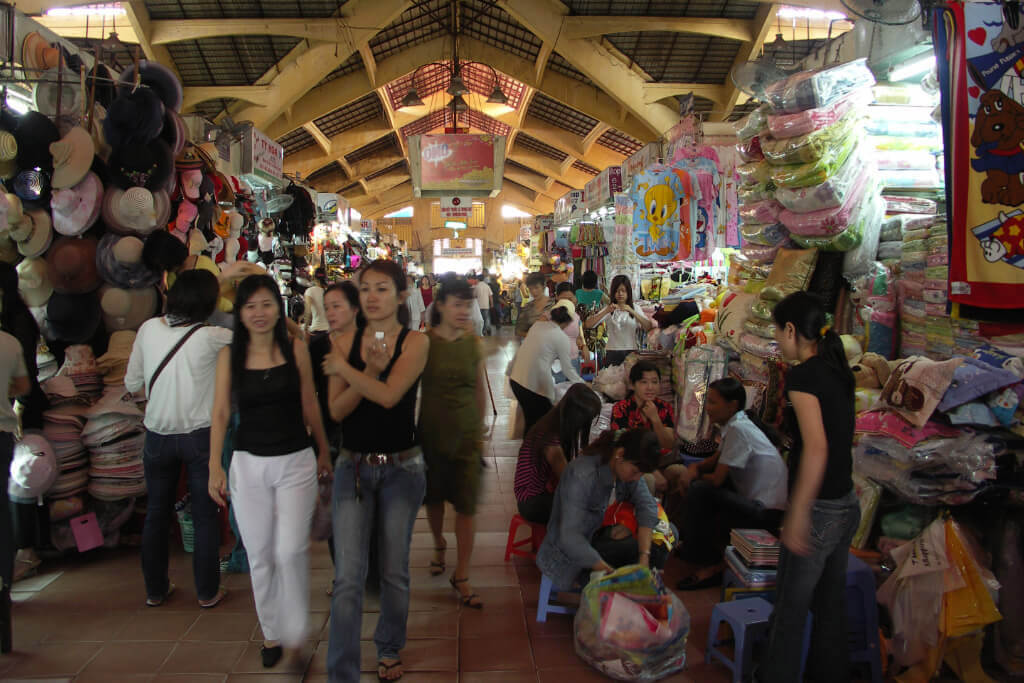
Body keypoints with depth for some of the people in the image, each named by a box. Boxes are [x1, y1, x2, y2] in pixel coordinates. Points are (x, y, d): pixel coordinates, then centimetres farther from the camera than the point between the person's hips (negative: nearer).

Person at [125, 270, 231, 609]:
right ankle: (207, 591, 17)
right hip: (199, 436, -3)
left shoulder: (149, 328, -4)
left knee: (156, 513, 17)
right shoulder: (211, 337, -16)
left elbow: (132, 383, 3)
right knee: (205, 516, 8)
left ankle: (155, 589, 29)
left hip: (157, 435, 4)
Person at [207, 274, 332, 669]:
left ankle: (295, 628, 15)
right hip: (248, 464, 1)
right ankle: (270, 633, 29)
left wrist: (323, 451, 13)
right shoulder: (229, 356, 0)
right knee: (259, 556, 10)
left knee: (290, 551, -8)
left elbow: (309, 405, 6)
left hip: (296, 462, -1)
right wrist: (215, 466, -6)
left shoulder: (296, 350, -2)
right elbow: (220, 413, 0)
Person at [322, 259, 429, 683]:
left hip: (401, 467, -1)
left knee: (394, 572, 13)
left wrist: (344, 368, -9)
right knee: (348, 577, -4)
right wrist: (369, 371, -20)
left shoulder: (415, 342, -6)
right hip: (353, 467, 1)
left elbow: (389, 395, -21)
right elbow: (337, 409, -7)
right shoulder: (346, 342, 1)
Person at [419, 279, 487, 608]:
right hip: (432, 429, -1)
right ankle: (439, 544, 46)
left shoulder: (473, 343, 0)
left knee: (466, 505, -1)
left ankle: (461, 576, 11)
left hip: (467, 432, 1)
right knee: (433, 495, 16)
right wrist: (413, 426, -3)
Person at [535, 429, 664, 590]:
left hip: (598, 540, 7)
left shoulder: (628, 467, -8)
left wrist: (644, 557, -23)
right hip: (568, 556, -7)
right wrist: (611, 572, -36)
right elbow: (570, 536, -34)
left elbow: (648, 506, -11)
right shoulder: (581, 475, -31)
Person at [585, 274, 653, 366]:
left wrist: (632, 311, -22)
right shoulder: (608, 309, 6)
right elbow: (588, 324, -7)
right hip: (612, 352, 0)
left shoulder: (635, 309, 7)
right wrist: (606, 311, -19)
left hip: (631, 352, 0)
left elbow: (648, 326, -10)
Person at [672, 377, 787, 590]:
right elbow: (716, 460, 20)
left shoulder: (739, 429, -21)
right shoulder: (733, 424, 7)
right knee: (700, 481, 15)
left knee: (699, 491, -18)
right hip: (755, 498, 10)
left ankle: (708, 566, -4)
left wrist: (696, 477, 3)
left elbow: (717, 479, -19)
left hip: (767, 513, -10)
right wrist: (695, 468, -2)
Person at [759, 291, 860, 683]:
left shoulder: (803, 375, -18)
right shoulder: (837, 371, 7)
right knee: (830, 603, 19)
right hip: (846, 506, 8)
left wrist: (797, 515, -22)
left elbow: (816, 449, -26)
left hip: (818, 511, -8)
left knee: (790, 609, 7)